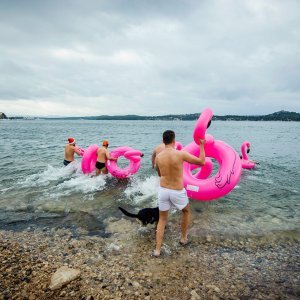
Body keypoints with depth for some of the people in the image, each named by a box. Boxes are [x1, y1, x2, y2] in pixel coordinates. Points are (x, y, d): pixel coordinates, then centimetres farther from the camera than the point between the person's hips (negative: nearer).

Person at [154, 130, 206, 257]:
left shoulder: (158, 157, -4)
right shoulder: (181, 154, -16)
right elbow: (202, 162, -5)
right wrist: (201, 146, 6)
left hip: (163, 190, 3)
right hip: (177, 192, -2)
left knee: (162, 219, 19)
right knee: (186, 211, 29)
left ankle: (157, 249, 19)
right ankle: (184, 238, 42)